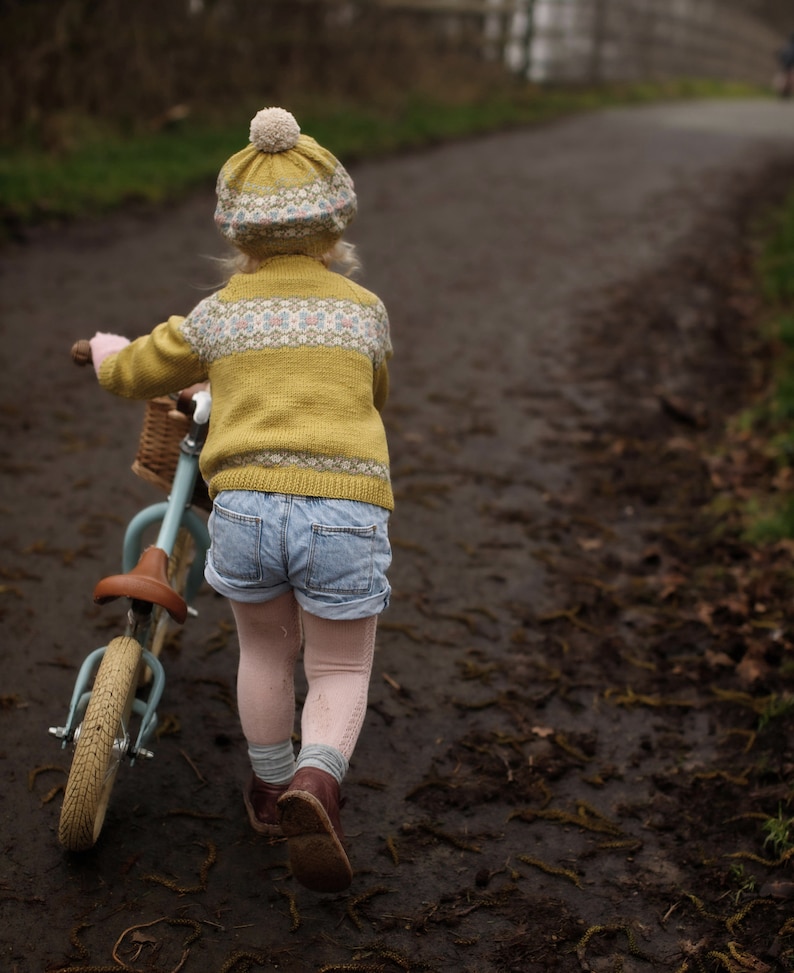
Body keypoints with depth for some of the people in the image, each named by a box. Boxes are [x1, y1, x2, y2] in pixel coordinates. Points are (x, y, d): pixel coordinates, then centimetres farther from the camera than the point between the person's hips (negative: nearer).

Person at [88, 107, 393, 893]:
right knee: (339, 669, 16)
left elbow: (132, 374, 22)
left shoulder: (218, 313, 10)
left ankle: (271, 787, 40)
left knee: (264, 649, 26)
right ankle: (316, 781, -10)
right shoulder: (364, 309, 11)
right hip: (346, 507, -1)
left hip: (245, 503, 1)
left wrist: (105, 348, 45)